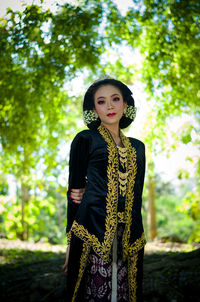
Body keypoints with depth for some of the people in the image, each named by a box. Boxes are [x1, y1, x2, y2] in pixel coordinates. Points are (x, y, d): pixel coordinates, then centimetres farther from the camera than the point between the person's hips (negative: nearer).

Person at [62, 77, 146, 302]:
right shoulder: (85, 140, 4)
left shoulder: (137, 147, 16)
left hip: (129, 238, 4)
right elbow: (75, 191, 2)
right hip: (94, 232, -4)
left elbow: (135, 193, 13)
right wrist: (70, 241, -2)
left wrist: (90, 193, -1)